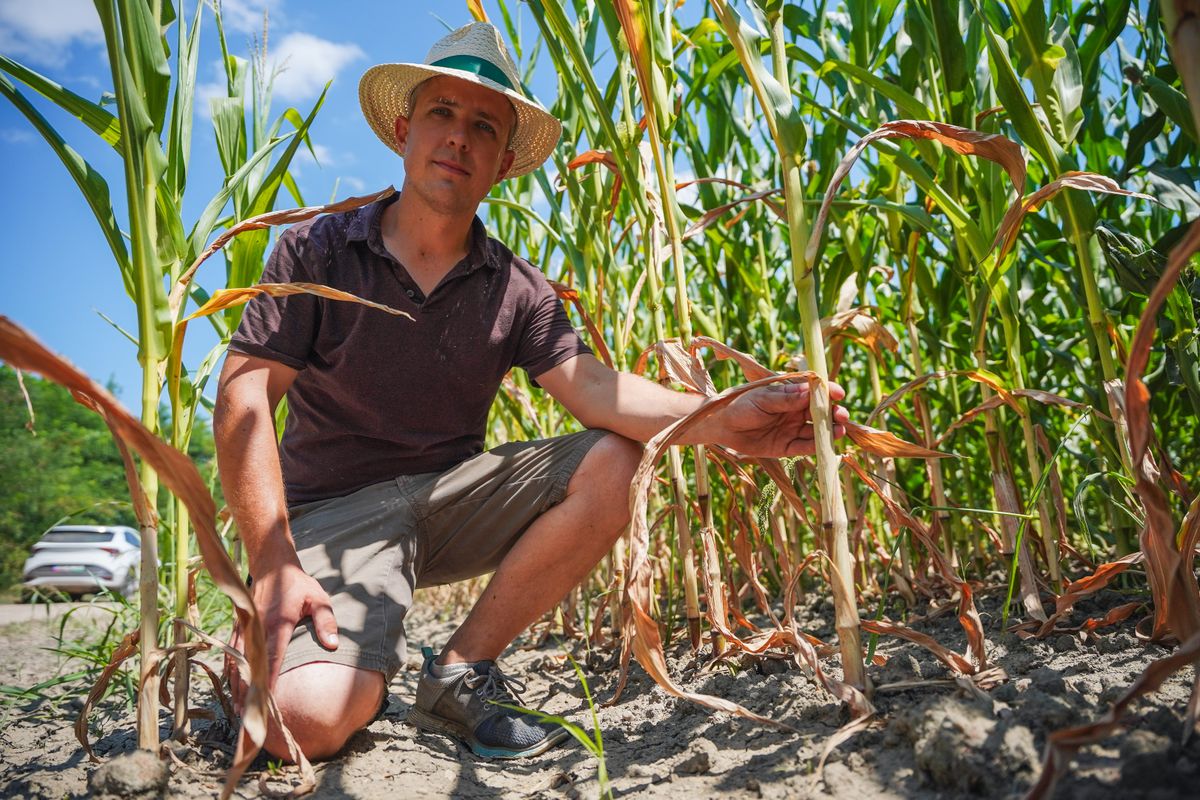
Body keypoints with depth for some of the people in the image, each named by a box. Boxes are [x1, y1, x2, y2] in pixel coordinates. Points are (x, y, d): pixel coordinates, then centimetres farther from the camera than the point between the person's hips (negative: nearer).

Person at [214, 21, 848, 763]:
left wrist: (720, 421, -33)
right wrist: (275, 566, -22)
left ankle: (459, 671, -6)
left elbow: (588, 382, -13)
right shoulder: (317, 251, -5)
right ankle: (262, 660, 12)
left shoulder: (516, 288, 2)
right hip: (336, 509, -4)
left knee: (612, 463, -19)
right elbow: (246, 401, -11)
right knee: (311, 719, -29)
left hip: (451, 497, 4)